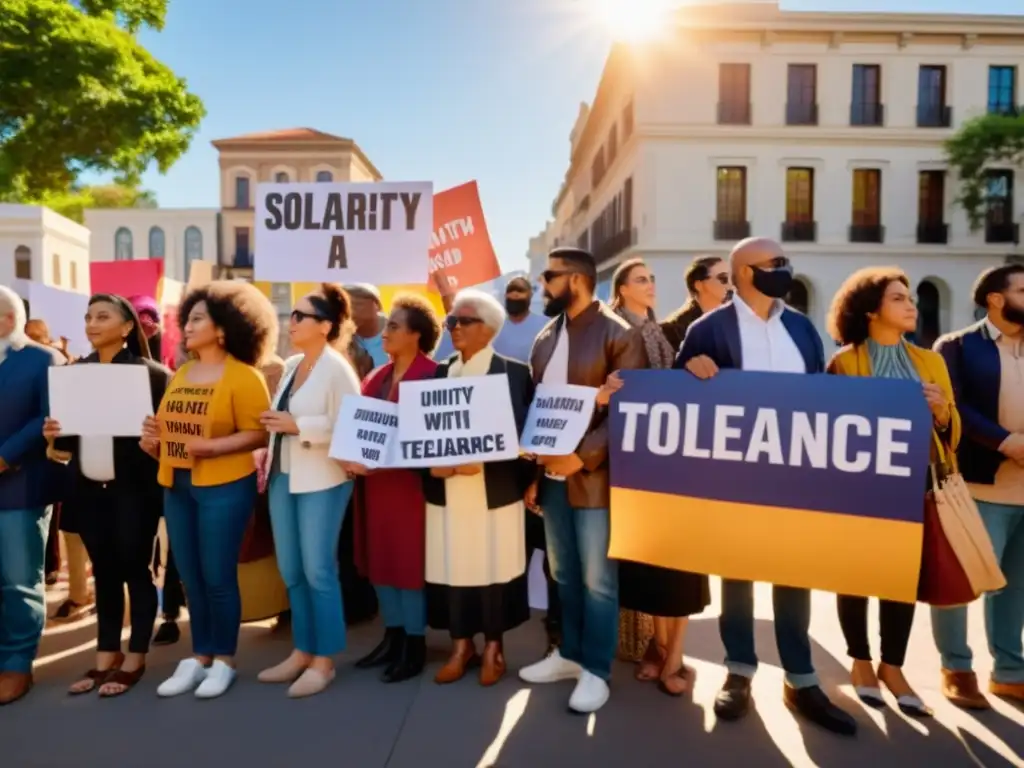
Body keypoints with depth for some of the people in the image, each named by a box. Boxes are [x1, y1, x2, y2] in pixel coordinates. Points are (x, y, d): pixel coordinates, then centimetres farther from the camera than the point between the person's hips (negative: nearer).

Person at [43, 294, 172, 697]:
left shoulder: (149, 373, -7)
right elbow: (68, 433, 15)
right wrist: (56, 437, -6)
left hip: (133, 488, -5)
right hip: (88, 488, 5)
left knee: (135, 571, 4)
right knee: (103, 572, 14)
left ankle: (134, 661, 18)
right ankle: (105, 658, 26)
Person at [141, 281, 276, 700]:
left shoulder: (243, 376, -9)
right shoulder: (181, 374, 13)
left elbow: (258, 433, -14)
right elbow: (171, 425, 20)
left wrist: (214, 447, -25)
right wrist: (155, 439, 0)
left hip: (223, 486, -7)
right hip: (176, 485, 7)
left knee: (218, 577, 1)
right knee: (190, 577, 13)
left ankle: (224, 661, 17)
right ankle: (199, 657, 27)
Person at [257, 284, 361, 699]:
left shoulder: (337, 368, -11)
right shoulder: (290, 365, 13)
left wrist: (297, 426, -21)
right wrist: (268, 452, 5)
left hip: (321, 481, -8)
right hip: (283, 477, 8)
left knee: (318, 571, 0)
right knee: (291, 571, 13)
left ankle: (324, 660, 13)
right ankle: (302, 651, 27)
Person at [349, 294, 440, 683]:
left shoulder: (430, 375, -12)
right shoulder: (376, 377, 13)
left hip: (409, 480, -8)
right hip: (374, 479, 8)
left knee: (409, 560, 2)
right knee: (380, 558, 14)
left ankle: (414, 644, 16)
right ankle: (392, 636, 27)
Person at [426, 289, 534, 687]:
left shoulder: (514, 373, -1)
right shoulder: (439, 373, 11)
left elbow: (521, 433, -6)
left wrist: (480, 460, -18)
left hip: (495, 492, -3)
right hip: (446, 492, 4)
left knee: (493, 567, 5)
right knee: (452, 567, 7)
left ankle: (493, 648, 23)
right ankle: (461, 646, 24)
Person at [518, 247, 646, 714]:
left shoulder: (619, 336, -9)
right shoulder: (545, 339, 12)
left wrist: (582, 457, -21)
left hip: (594, 477, -6)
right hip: (552, 476, 7)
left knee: (597, 580, 4)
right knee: (564, 576, 17)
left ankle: (596, 670, 19)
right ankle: (570, 654, 33)